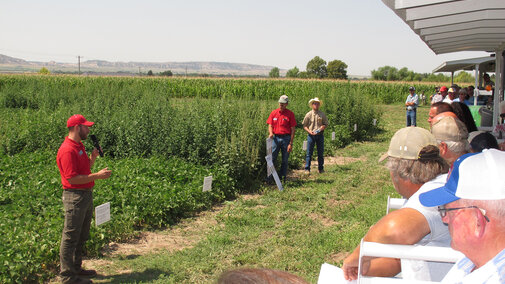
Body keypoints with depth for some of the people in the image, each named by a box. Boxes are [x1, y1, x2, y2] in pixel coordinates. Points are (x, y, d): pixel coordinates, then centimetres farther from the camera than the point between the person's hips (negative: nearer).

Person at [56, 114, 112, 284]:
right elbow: (72, 178, -22)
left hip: (86, 194, 10)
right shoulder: (67, 150, -18)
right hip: (75, 196, -10)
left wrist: (93, 157, 7)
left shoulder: (79, 146, 14)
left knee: (82, 237, 18)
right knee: (71, 237, -1)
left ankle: (76, 268, 30)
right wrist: (97, 176, -20)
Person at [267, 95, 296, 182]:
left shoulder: (290, 114, -1)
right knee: (272, 159, -2)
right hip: (275, 138, 2)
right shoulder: (273, 113, 8)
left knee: (285, 160, 6)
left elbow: (293, 129, -3)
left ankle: (283, 180, 14)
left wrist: (291, 143, -9)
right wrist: (271, 133, -15)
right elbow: (270, 125, 9)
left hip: (286, 138, -2)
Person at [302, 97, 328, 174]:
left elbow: (326, 124, 8)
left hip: (320, 135, 2)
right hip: (311, 135, -2)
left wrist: (320, 129, -11)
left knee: (321, 153, 7)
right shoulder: (308, 114, 1)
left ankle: (321, 168, 16)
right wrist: (309, 131, -13)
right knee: (309, 153, -1)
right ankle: (307, 169, 3)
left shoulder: (322, 114, 6)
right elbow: (304, 125, 3)